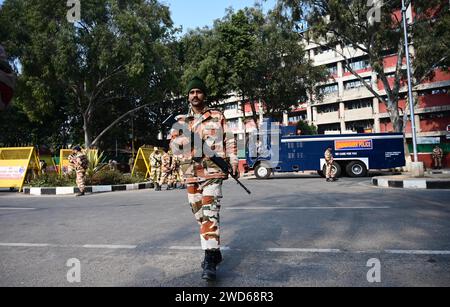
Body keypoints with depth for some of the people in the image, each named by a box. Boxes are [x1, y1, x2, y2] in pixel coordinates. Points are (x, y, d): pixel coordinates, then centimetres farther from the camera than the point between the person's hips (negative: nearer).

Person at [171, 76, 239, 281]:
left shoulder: (218, 117, 7)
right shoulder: (182, 122, 14)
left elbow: (229, 141, 7)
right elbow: (175, 149, 10)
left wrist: (233, 163, -2)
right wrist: (179, 140, -11)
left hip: (213, 172, -4)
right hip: (192, 174, 4)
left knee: (210, 214, -14)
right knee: (200, 216, 10)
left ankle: (210, 260, -11)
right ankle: (214, 251, 26)